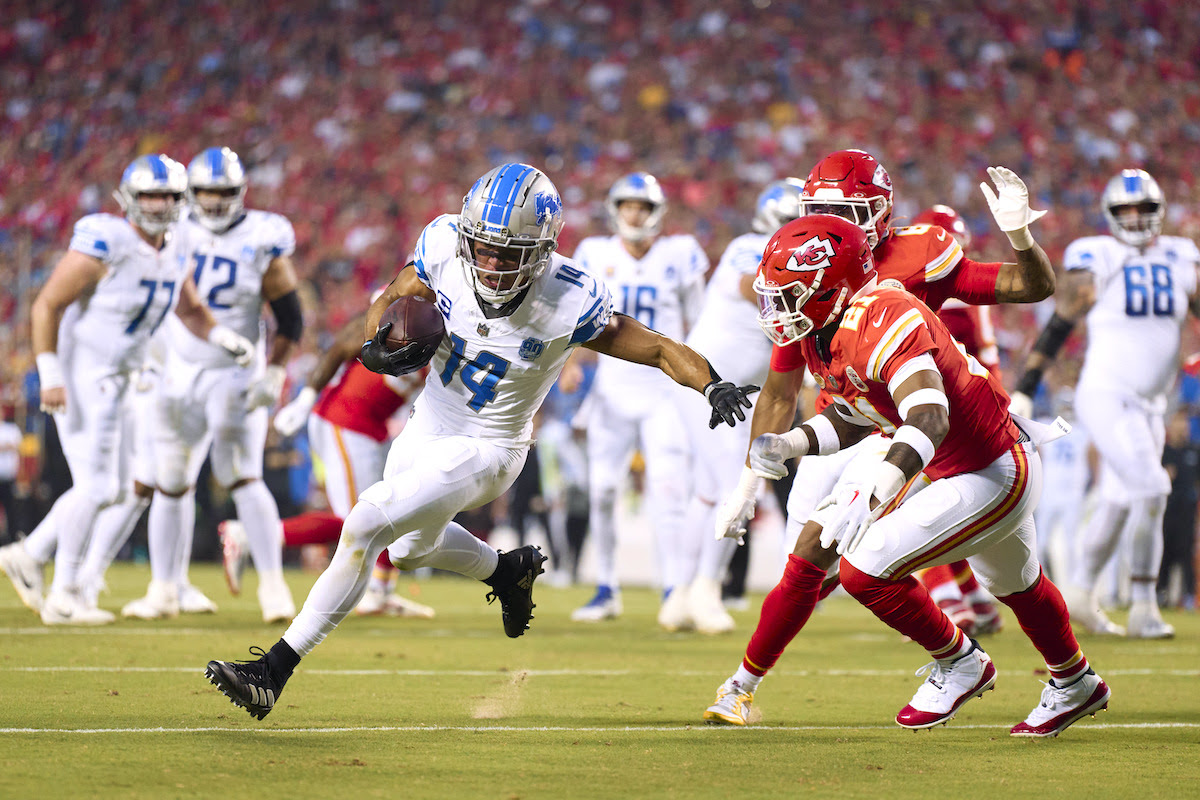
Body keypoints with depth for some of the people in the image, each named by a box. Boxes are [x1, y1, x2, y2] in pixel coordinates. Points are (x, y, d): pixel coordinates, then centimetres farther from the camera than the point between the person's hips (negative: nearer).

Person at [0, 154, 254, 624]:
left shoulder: (174, 253, 4)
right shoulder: (103, 246, -20)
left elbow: (190, 311, 20)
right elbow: (46, 306, -17)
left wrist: (224, 339, 0)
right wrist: (49, 377, -21)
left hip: (114, 382, 9)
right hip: (79, 377, -9)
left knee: (111, 487, 13)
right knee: (96, 485, -8)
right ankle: (63, 596, 2)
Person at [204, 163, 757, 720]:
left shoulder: (568, 303, -29)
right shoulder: (445, 247, -20)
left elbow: (658, 349, -19)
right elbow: (389, 302, -2)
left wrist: (714, 385, -37)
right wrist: (379, 347, -23)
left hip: (485, 450, -6)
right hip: (428, 425, 6)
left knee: (367, 523, -20)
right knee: (410, 546, 29)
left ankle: (275, 670, -15)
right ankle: (509, 570, 57)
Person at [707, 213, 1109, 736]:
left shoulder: (882, 323, -32)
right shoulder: (821, 333, -2)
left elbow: (929, 417, -45)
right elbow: (854, 418, 11)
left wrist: (878, 487, -59)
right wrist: (791, 444, -5)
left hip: (990, 476, -10)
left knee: (866, 569, -15)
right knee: (1015, 584, 30)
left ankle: (960, 664, 7)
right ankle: (1076, 687, 54)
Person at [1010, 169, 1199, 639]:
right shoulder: (1096, 261, -6)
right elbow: (1058, 325, -3)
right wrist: (1024, 390, -4)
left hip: (1150, 405, 6)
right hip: (1105, 395, -6)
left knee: (1119, 503, 12)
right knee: (1150, 489, -19)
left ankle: (1079, 592, 28)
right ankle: (1143, 608, -10)